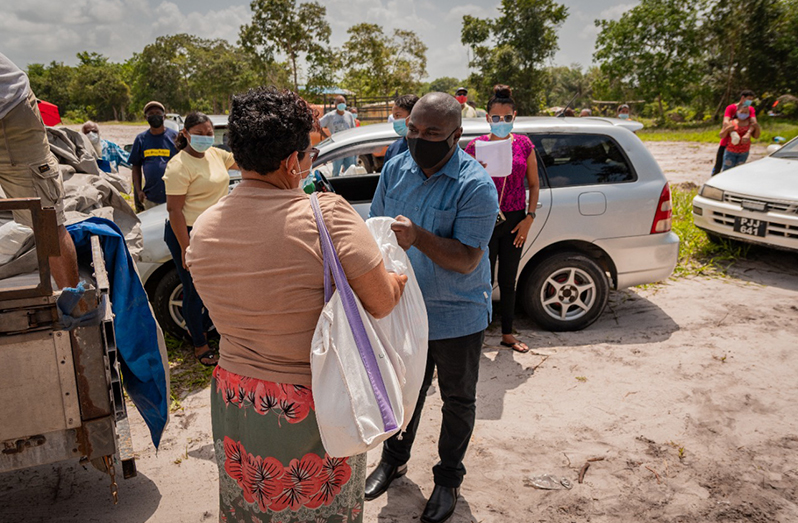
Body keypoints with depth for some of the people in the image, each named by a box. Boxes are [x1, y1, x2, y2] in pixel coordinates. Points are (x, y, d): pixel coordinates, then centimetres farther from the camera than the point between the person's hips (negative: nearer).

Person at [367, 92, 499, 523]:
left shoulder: (475, 185, -20)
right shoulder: (395, 169, -3)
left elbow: (467, 260, -25)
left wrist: (417, 237, -39)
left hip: (458, 316, -4)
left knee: (458, 400, 16)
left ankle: (448, 477, 39)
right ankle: (394, 459, 46)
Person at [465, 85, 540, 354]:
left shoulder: (524, 145, 3)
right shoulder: (476, 146, -4)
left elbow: (534, 184, 8)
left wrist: (529, 218, -1)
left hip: (515, 221, 3)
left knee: (508, 281, 14)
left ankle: (508, 334, 29)